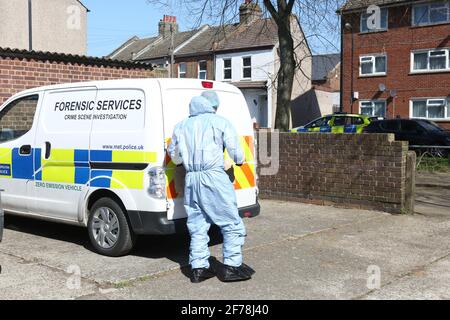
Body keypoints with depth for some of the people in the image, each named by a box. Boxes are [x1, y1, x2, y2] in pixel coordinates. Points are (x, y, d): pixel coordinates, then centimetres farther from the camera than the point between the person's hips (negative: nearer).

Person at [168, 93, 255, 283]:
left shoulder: (181, 126, 15)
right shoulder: (220, 122, 2)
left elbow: (173, 155, 20)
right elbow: (236, 153, 2)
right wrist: (240, 160, 23)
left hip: (191, 179, 5)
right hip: (214, 176, -5)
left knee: (197, 226, 12)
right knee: (232, 224, 3)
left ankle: (198, 268, 14)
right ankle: (232, 266, 3)